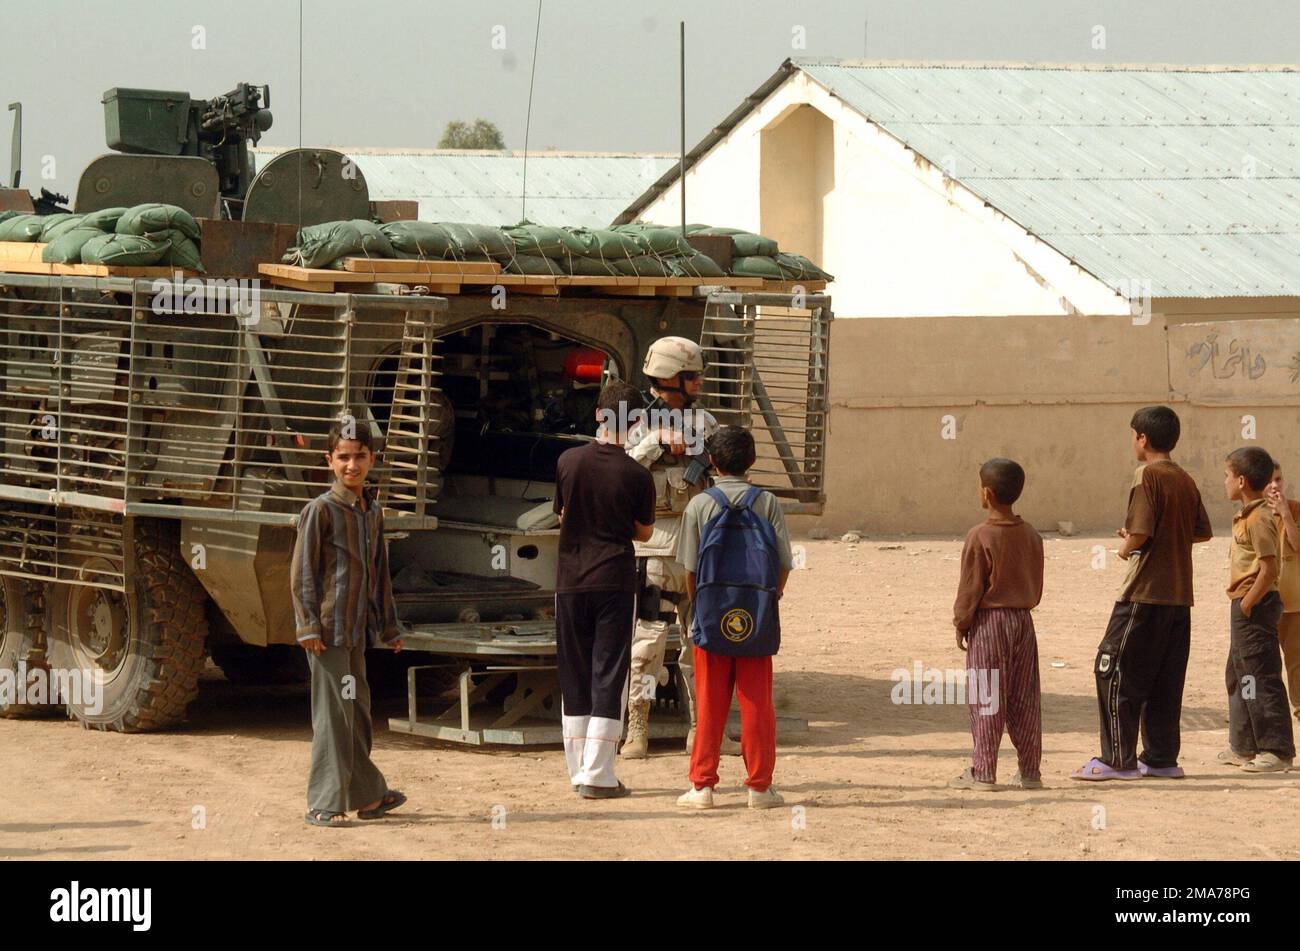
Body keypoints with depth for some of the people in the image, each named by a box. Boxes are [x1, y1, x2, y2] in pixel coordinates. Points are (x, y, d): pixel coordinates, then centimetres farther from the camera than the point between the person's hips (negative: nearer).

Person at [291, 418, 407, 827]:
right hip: (328, 630, -7)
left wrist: (389, 625, 21)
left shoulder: (373, 513, 14)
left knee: (358, 709, 15)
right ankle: (325, 804, -5)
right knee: (334, 713, -8)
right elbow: (301, 572, -10)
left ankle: (367, 795, 24)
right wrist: (308, 625, -15)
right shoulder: (320, 510, -8)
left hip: (357, 628, 7)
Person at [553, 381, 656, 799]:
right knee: (609, 677, 1)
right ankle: (597, 775, -4)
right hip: (615, 581, -3)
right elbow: (643, 532, 4)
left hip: (571, 580, 3)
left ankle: (579, 771, 13)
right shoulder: (637, 476, -9)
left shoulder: (568, 462, -2)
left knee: (574, 677, 11)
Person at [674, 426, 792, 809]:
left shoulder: (699, 505, -3)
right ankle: (759, 785, 7)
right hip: (758, 620, 0)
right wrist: (770, 598, 12)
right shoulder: (767, 503, -1)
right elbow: (784, 563, -2)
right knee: (757, 703, 6)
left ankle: (702, 785, 5)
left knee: (709, 705, 5)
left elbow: (689, 567, -2)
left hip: (712, 617, 0)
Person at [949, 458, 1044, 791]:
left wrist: (961, 623, 0)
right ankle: (1029, 771, 12)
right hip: (1023, 620, 6)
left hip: (988, 622, -6)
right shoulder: (1031, 535, 5)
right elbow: (1037, 585, 11)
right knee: (1024, 699, 9)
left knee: (986, 699, -2)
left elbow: (970, 587, -10)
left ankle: (983, 771, -1)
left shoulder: (980, 536, -13)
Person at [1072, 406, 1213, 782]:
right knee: (1165, 679, 11)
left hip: (1144, 595, -8)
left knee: (1114, 671, -2)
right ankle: (1161, 758, 11)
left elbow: (1140, 533, -20)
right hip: (1179, 594, 8)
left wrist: (1126, 547, 0)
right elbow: (1203, 532, 15)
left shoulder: (1147, 476, -12)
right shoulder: (1186, 480, 11)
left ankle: (1118, 759, -5)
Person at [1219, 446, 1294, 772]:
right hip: (1245, 606, 11)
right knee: (1238, 677, 18)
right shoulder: (1247, 516, 14)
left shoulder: (1259, 518, -17)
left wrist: (1246, 605, -19)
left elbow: (1269, 569, -23)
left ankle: (1277, 750, -6)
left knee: (1260, 678, -9)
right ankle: (1244, 747, 27)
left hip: (1255, 605, -11)